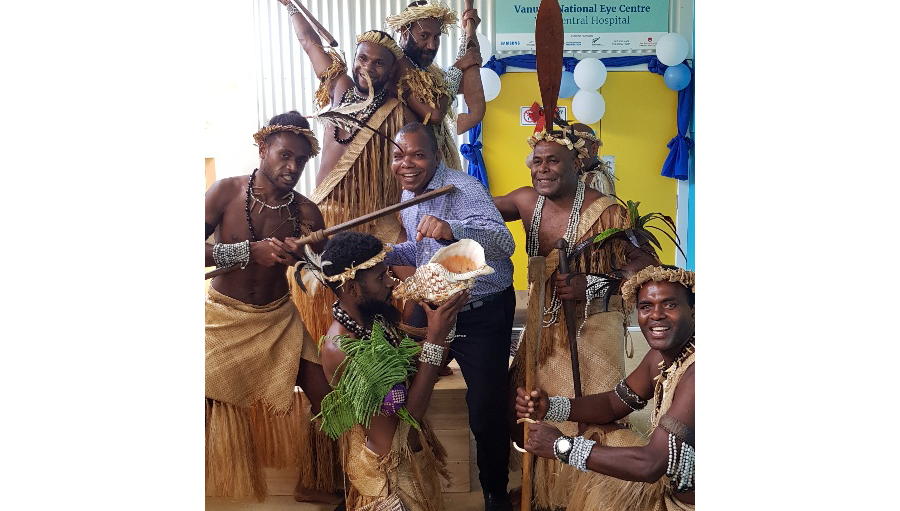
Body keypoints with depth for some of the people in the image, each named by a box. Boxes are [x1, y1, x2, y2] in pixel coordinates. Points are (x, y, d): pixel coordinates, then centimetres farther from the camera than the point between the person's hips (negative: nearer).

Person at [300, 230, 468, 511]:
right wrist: (436, 337, -30)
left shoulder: (380, 314, -7)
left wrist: (445, 317, -15)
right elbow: (410, 409, -27)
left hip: (416, 448, 7)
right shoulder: (338, 349, -29)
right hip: (389, 467, -7)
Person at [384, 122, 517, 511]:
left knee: (486, 410, -1)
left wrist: (450, 228, -56)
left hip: (482, 314, -8)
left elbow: (504, 242, -39)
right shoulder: (408, 197, 5)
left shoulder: (460, 188, -23)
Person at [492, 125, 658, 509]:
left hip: (593, 328, -5)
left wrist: (591, 285, -28)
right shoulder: (527, 201, -2)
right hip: (545, 325, 5)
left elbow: (646, 263, -17)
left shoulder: (606, 212, -18)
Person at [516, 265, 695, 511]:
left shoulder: (691, 371, -31)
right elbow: (614, 403, 7)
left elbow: (650, 465, -35)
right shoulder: (660, 355, -3)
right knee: (603, 436, 9)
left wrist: (561, 445, -25)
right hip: (670, 488, 7)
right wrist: (548, 406, -10)